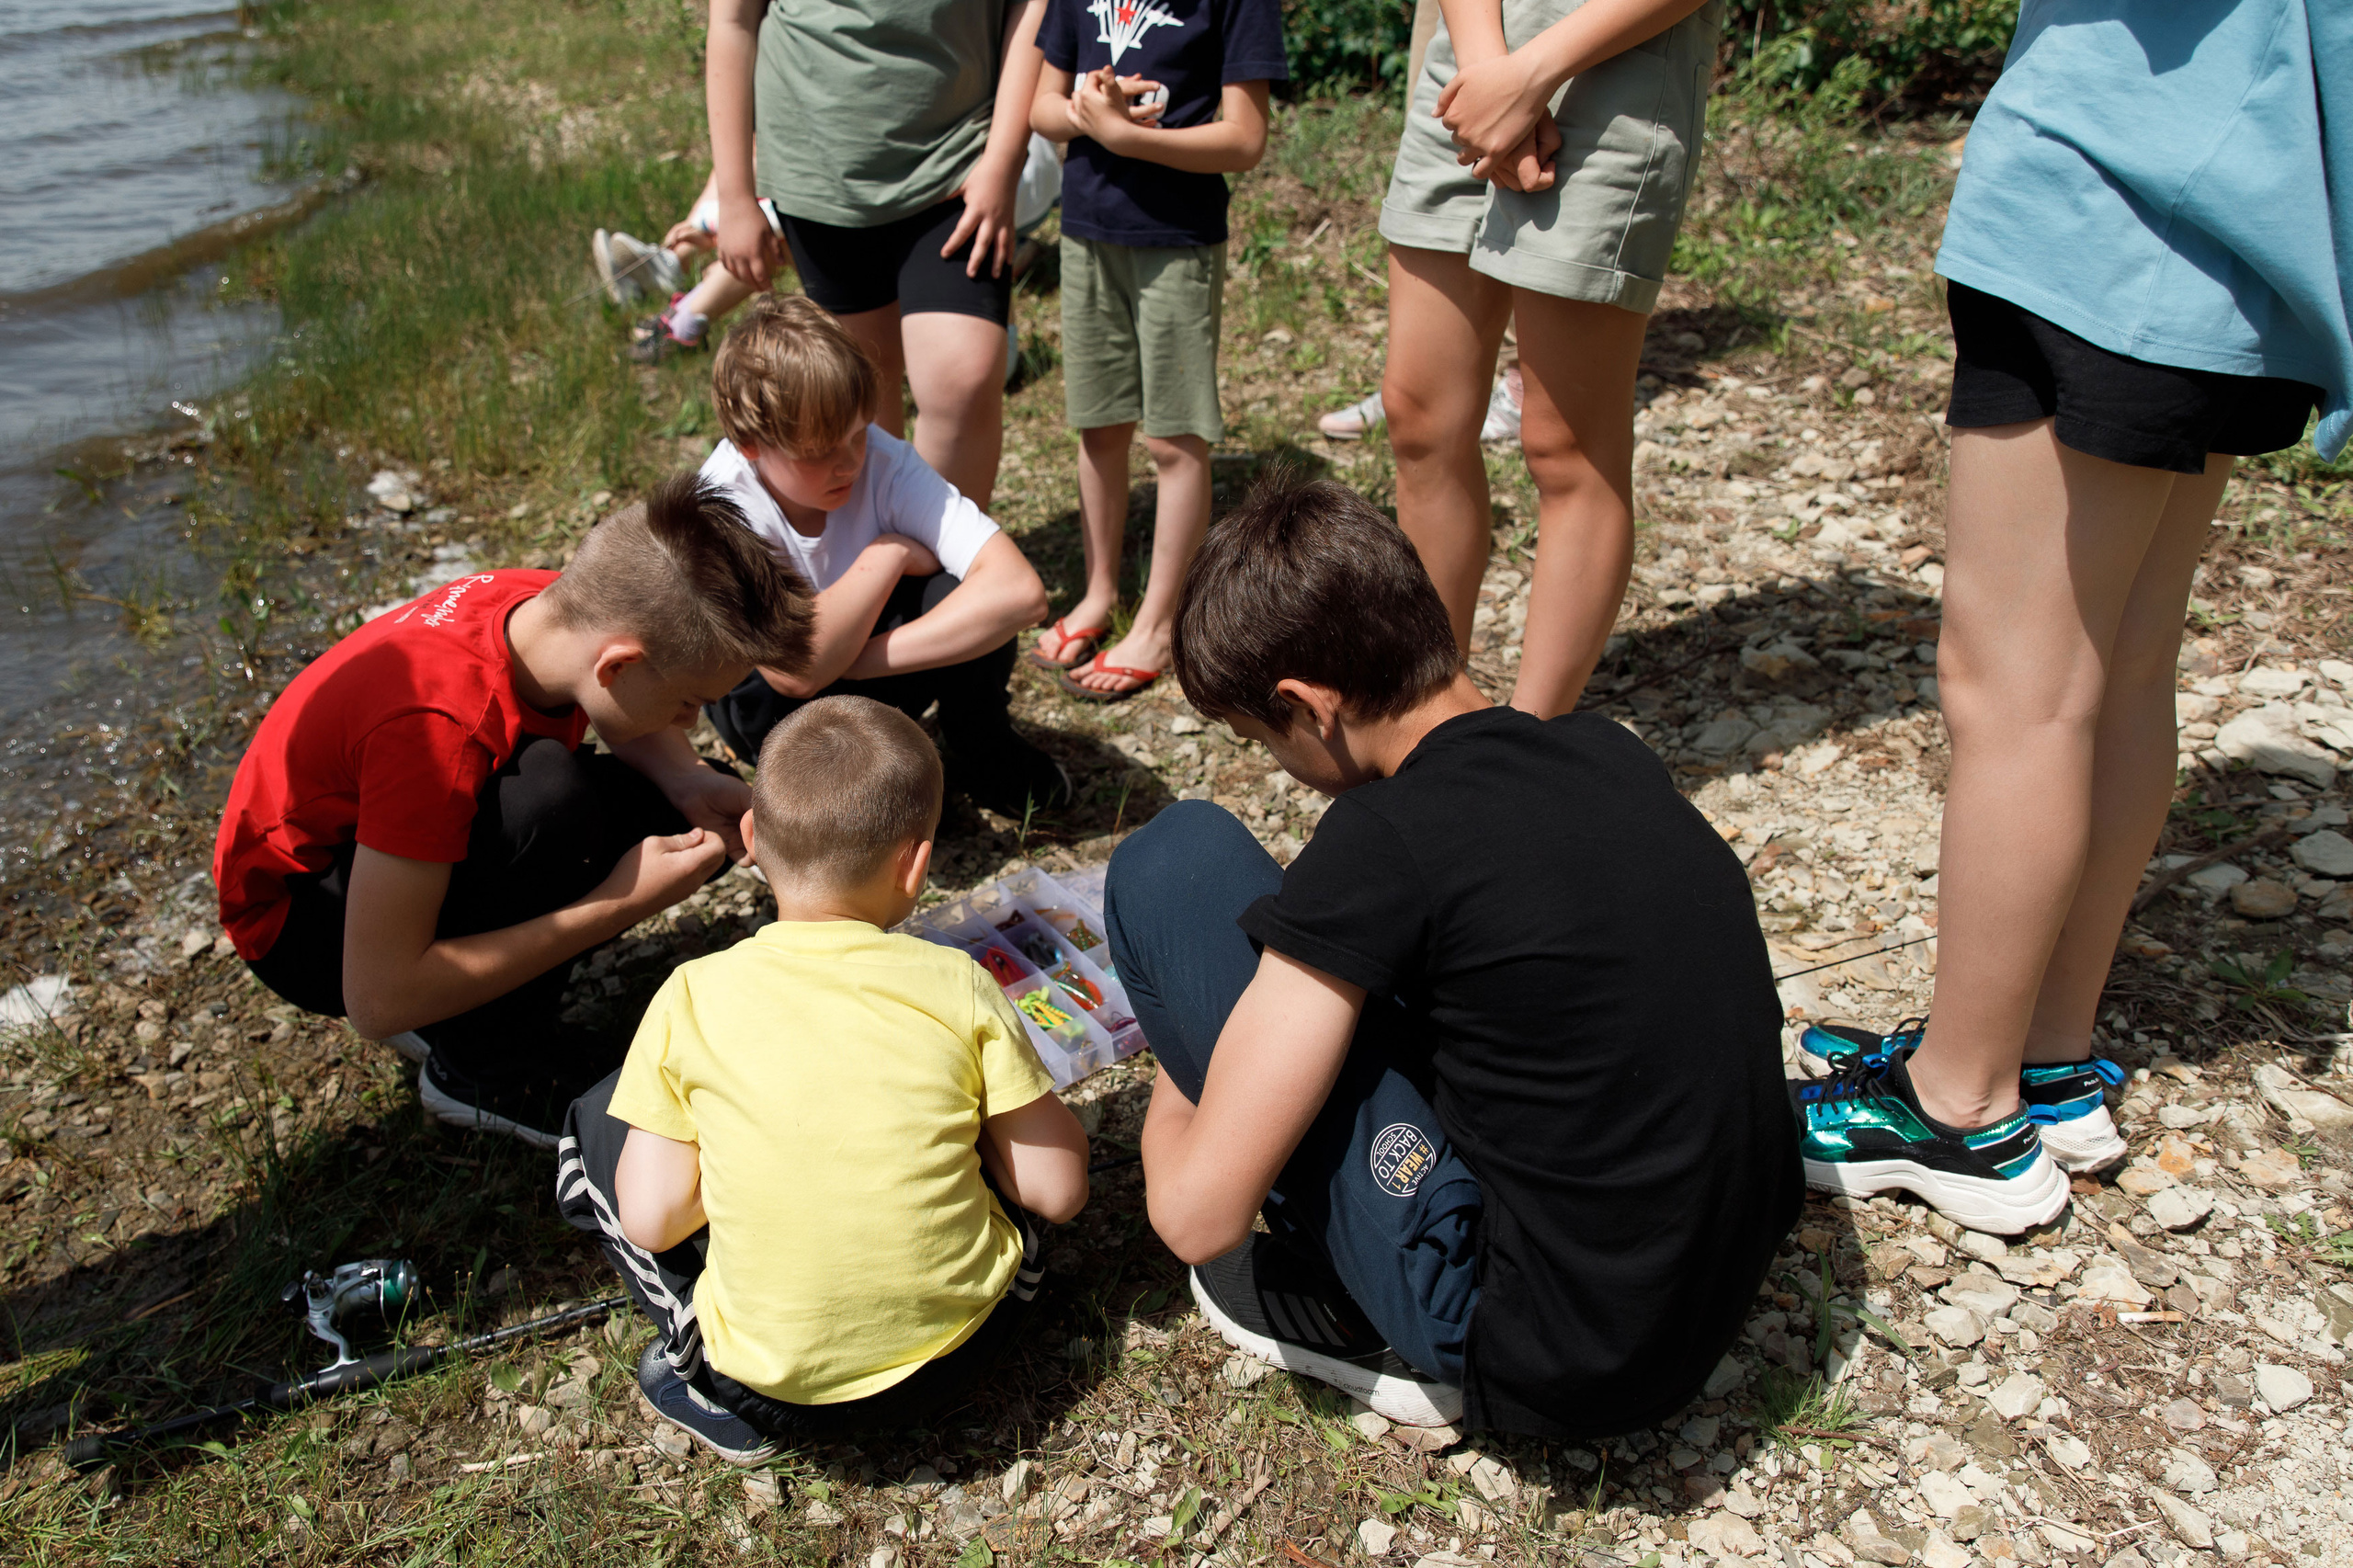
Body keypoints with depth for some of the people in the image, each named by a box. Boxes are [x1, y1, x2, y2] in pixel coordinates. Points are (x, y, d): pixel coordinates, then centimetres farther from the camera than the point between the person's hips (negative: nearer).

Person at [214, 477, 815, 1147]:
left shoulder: (559, 608, -17)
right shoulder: (437, 726, -38)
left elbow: (630, 728, 8)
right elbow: (378, 1002, -35)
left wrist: (690, 783, -15)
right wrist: (618, 905, -32)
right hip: (298, 914, -7)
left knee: (688, 811, -3)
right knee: (549, 791, -35)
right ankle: (481, 1065, -11)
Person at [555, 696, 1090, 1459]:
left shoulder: (695, 999, -12)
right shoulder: (959, 988, -12)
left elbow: (650, 1220, -9)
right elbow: (1058, 1189, -7)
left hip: (770, 1384, -1)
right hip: (956, 1353, 2)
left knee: (595, 1127, 16)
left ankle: (705, 1367, 9)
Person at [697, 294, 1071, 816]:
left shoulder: (883, 461, -26)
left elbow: (1021, 592, -38)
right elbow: (796, 672, -44)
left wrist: (856, 662, -38)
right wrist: (888, 556, -33)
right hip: (765, 694, -2)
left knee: (955, 595, -29)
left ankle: (989, 762, -2)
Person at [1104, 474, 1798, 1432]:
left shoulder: (1384, 841, -21)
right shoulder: (1611, 753, 2)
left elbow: (1198, 1214, -18)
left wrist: (1169, 1120, 7)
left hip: (1546, 1367, -8)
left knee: (1173, 861, -7)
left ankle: (1368, 1323, 5)